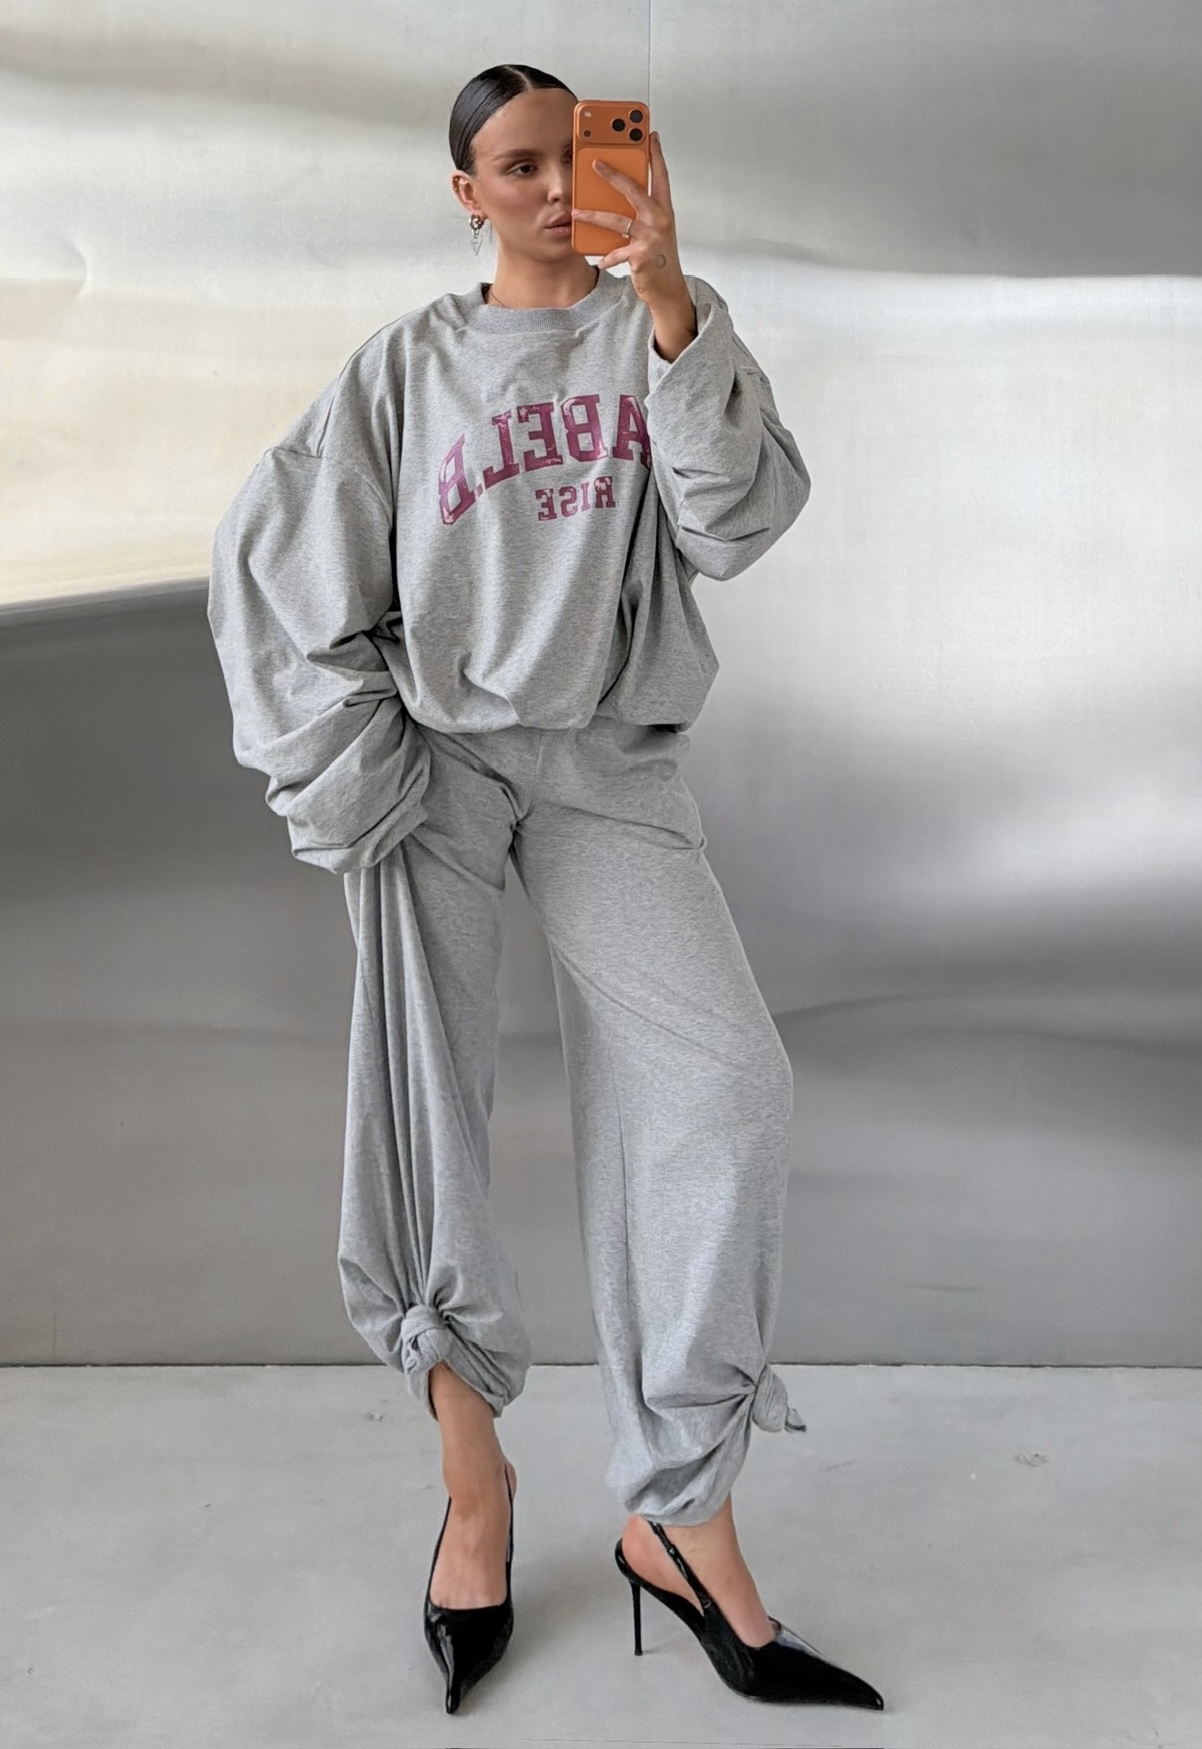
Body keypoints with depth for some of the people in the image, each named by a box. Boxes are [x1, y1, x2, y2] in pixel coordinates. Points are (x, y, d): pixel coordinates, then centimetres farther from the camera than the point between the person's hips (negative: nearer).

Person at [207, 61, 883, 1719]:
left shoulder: (661, 330, 8)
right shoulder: (410, 363, 8)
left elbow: (738, 521, -8)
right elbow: (275, 557, 6)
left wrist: (667, 297, -16)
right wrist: (350, 770, -2)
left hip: (612, 757, 0)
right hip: (436, 753, 1)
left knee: (723, 1090, -16)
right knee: (425, 1115, -3)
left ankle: (682, 1519, -7)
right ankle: (473, 1470, 16)